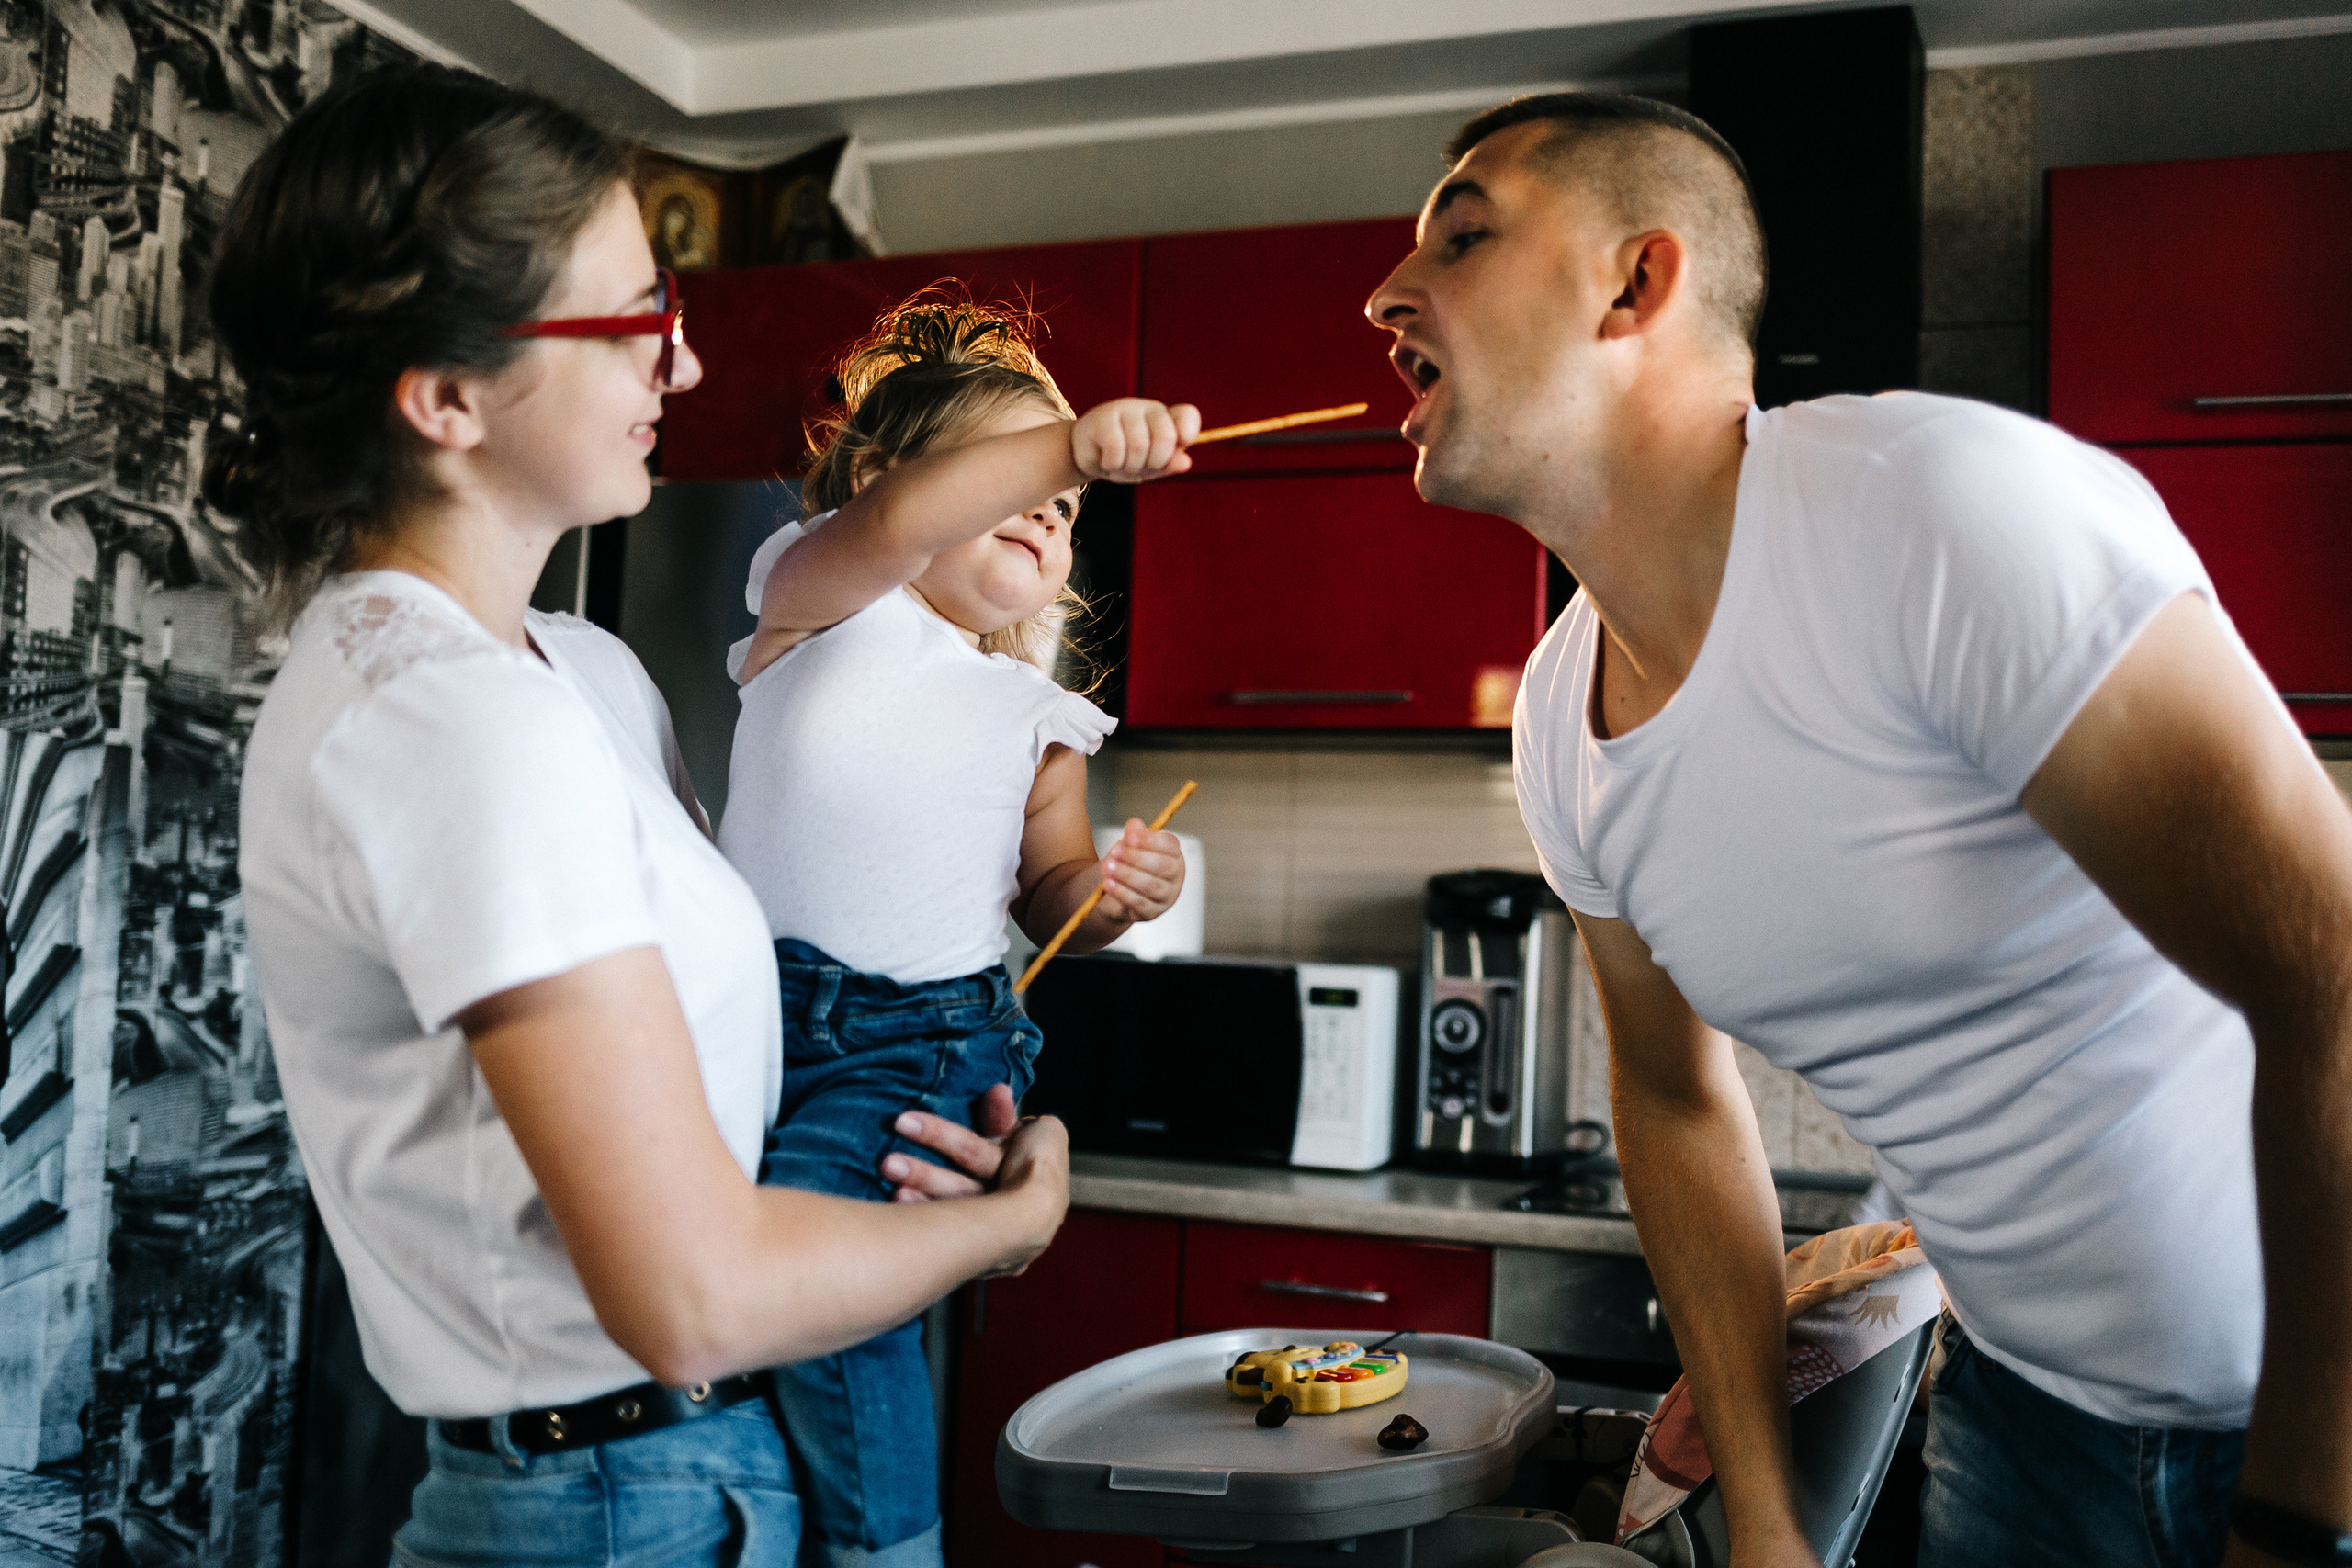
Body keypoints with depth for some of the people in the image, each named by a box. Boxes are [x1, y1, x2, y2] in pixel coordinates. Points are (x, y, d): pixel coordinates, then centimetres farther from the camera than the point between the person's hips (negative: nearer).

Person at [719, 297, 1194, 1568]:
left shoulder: (1037, 715, 12)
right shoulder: (824, 597, 2)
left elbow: (1047, 897, 18)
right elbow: (896, 525, -22)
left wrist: (1112, 892, -6)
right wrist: (1067, 442, -38)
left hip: (925, 1042, 0)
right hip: (758, 996, 1)